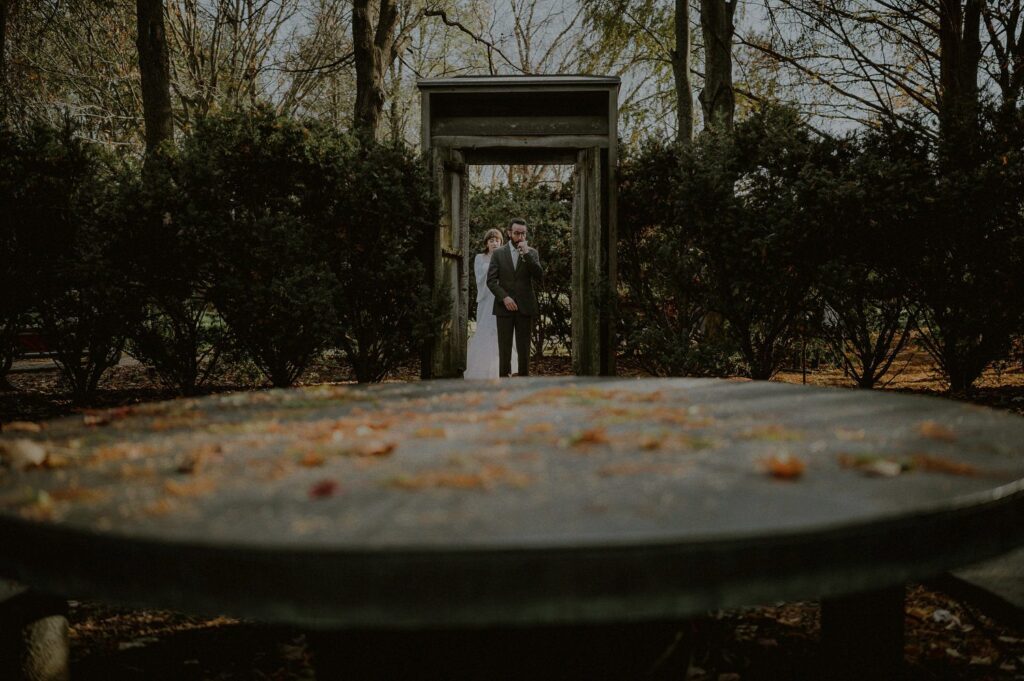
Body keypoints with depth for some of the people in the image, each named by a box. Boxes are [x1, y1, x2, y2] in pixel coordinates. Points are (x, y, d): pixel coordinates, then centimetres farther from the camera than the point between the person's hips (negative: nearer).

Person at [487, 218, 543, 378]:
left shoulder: (532, 253, 7)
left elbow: (539, 277, -6)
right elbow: (491, 280, 1)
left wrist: (526, 254, -12)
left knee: (524, 348, 2)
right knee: (504, 348, 0)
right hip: (504, 307, 0)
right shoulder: (498, 254, 6)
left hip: (525, 307, 1)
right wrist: (504, 297, -13)